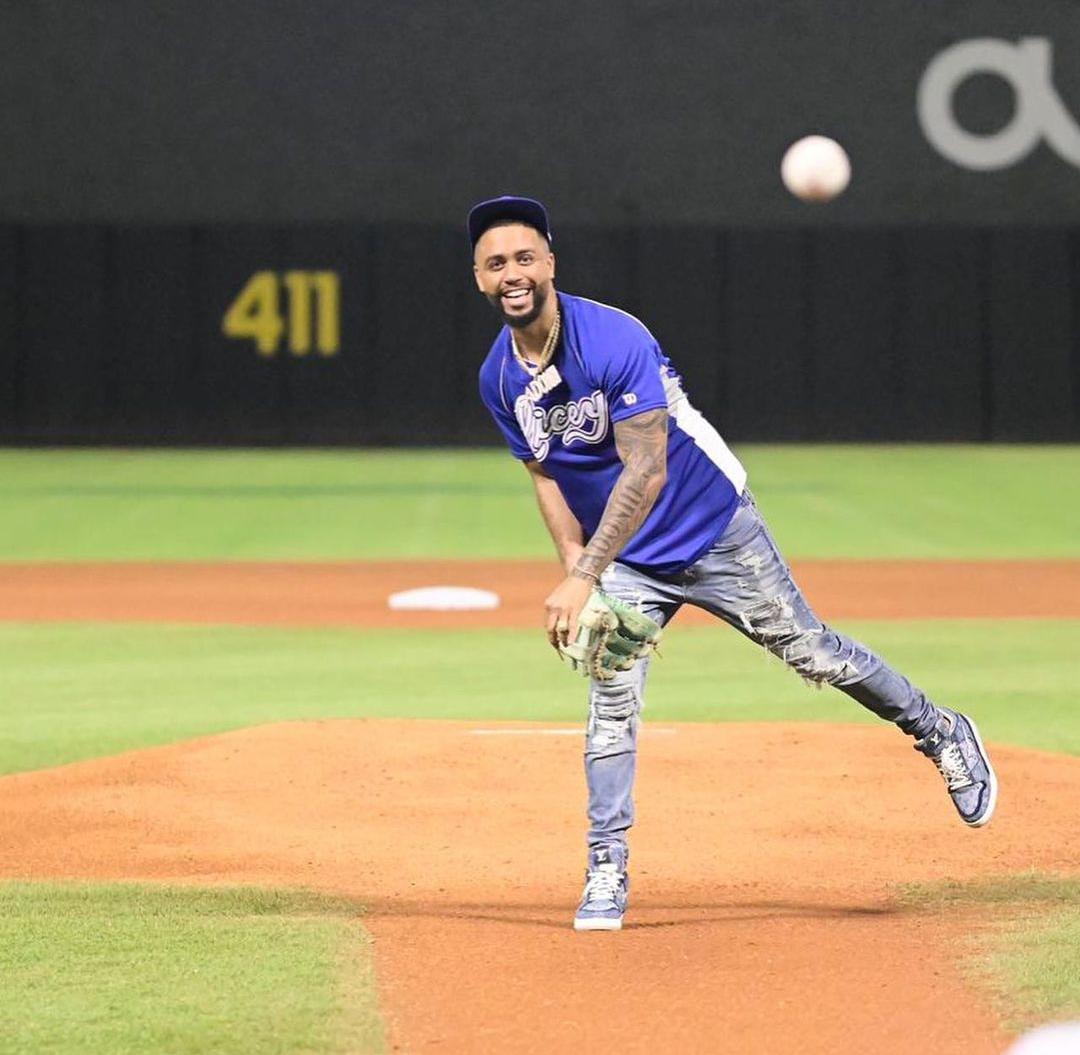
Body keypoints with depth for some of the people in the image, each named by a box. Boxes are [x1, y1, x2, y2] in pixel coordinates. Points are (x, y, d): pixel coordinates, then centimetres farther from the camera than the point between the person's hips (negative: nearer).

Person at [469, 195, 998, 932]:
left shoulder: (616, 341, -27)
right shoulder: (499, 379, -7)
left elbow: (646, 471, -31)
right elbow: (546, 475, 5)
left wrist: (584, 577, -36)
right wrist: (575, 567, -12)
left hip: (715, 532, -4)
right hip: (625, 560, 4)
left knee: (811, 651, 5)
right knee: (612, 704, -8)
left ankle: (941, 733, 27)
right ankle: (607, 874, 0)